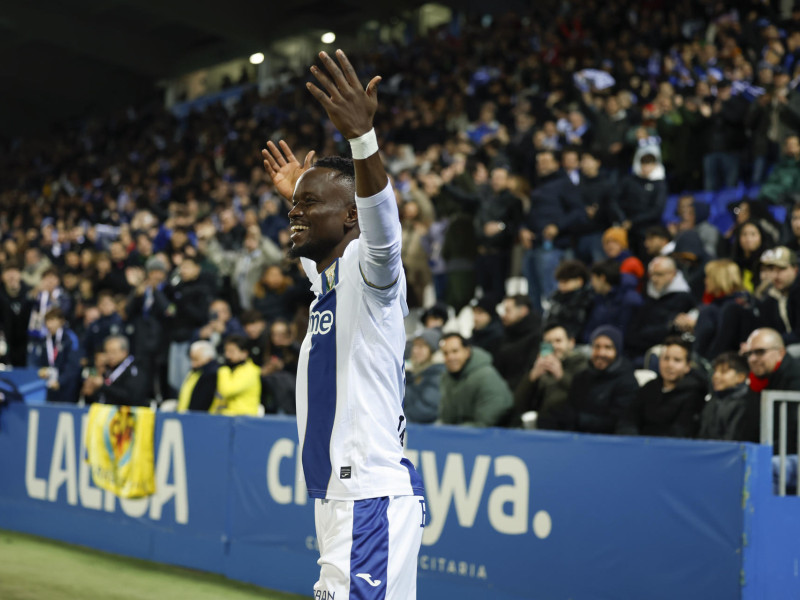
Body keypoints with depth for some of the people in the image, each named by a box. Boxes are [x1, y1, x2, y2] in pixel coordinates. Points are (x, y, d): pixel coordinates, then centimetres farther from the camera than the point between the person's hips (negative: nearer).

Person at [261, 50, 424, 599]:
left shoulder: (370, 269, -9)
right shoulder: (327, 278, 18)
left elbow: (381, 225, -32)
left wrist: (362, 136, -46)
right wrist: (296, 191, 52)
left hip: (372, 498, -10)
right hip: (338, 497, 10)